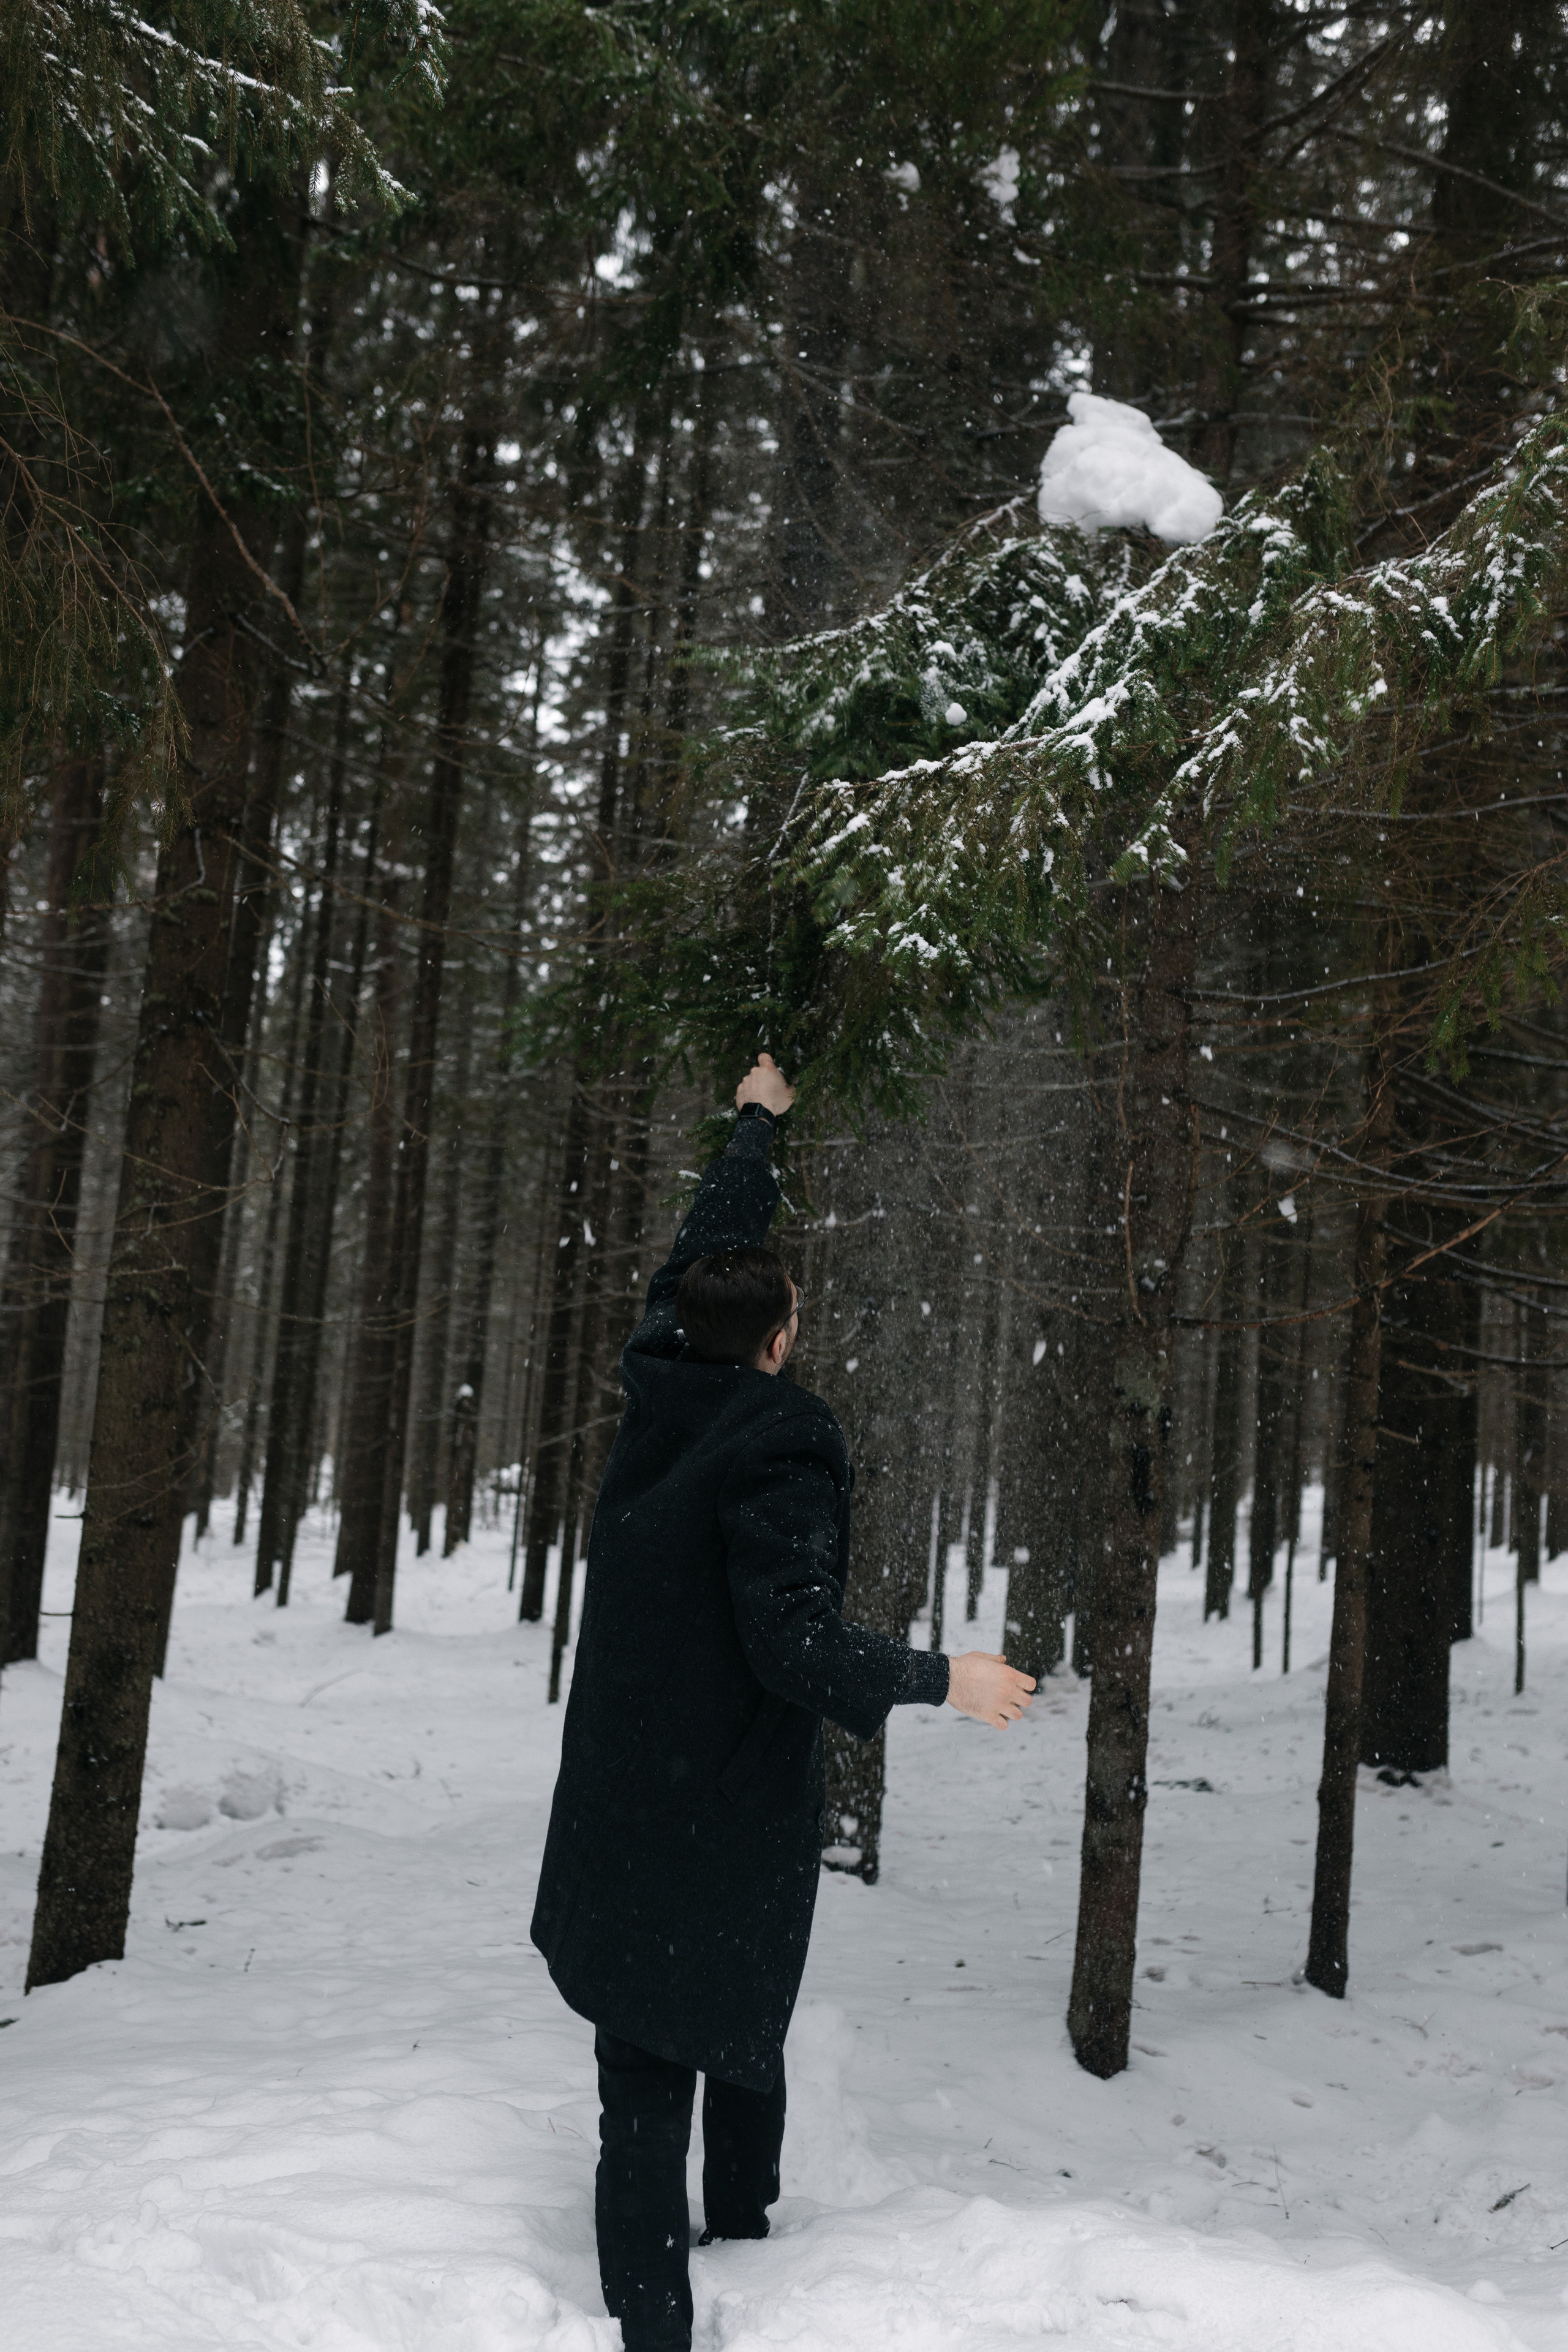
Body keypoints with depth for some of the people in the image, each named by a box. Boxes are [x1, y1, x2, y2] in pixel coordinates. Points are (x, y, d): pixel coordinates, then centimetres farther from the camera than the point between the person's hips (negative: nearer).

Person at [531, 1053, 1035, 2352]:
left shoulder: (661, 1390, 2)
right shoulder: (780, 1442, -16)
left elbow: (703, 1251, 20)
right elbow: (796, 1644, -21)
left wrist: (757, 1123, 33)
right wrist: (942, 1678, -8)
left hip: (619, 1829, 5)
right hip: (737, 1833, -4)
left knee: (644, 2092, 4)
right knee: (744, 2049, 17)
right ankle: (743, 2240, 32)